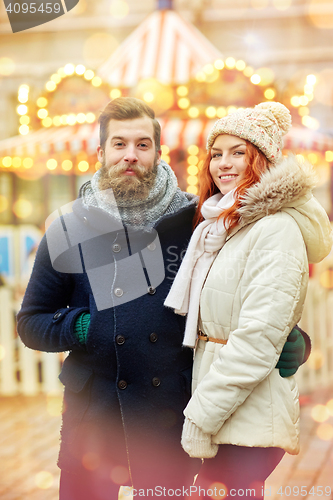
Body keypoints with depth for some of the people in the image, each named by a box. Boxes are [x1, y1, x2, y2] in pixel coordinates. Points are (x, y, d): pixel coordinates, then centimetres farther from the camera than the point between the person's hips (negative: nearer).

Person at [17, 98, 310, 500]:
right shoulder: (68, 230, 1)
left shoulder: (192, 220, -2)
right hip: (92, 417, 1)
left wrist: (289, 339, -9)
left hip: (170, 420, 0)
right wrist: (78, 327, -12)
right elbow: (30, 322, 7)